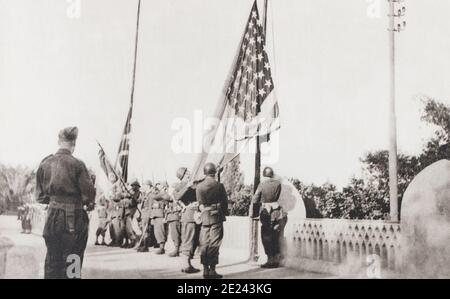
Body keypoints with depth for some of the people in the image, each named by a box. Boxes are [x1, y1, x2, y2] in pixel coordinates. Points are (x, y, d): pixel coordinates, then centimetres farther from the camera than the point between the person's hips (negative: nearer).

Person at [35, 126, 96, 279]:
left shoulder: (45, 163, 1)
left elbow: (40, 196, 6)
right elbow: (89, 193, -11)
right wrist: (89, 203, 10)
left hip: (53, 216, 4)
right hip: (74, 218, -4)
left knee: (52, 262, 15)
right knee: (71, 264, 4)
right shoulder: (76, 164, -11)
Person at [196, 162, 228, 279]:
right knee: (214, 244, 0)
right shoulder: (219, 185, -7)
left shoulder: (199, 186, -1)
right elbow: (225, 202, -1)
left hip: (204, 217, 3)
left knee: (204, 244, 9)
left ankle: (205, 269, 11)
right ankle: (212, 270, 0)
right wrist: (223, 213, 13)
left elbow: (199, 203, 5)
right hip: (216, 217, -2)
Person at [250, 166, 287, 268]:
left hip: (266, 213, -4)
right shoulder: (278, 183, -2)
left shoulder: (262, 184, -11)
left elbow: (255, 200, -6)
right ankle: (276, 260, 16)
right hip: (276, 212, 4)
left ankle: (270, 260, 4)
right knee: (275, 237, 12)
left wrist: (253, 213, 5)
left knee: (267, 237, 5)